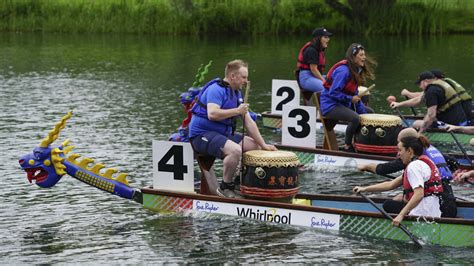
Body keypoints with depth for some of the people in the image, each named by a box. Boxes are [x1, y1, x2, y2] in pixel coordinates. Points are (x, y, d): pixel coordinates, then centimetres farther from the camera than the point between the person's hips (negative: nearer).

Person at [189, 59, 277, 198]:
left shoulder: (237, 93, 14)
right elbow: (212, 114, -32)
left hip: (223, 134, 10)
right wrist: (237, 111, -22)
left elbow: (248, 122, 13)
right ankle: (226, 187, -15)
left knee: (255, 146, 7)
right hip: (202, 134, -10)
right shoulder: (216, 89, -16)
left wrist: (263, 145, 6)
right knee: (235, 150, -32)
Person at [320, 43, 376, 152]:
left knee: (369, 112, 13)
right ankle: (347, 146, -11)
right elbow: (333, 92, -25)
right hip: (330, 105, -10)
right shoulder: (343, 71, -22)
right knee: (355, 118, -31)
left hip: (344, 103, 10)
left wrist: (363, 110, 2)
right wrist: (350, 99, -21)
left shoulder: (356, 70, 8)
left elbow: (355, 94, 11)